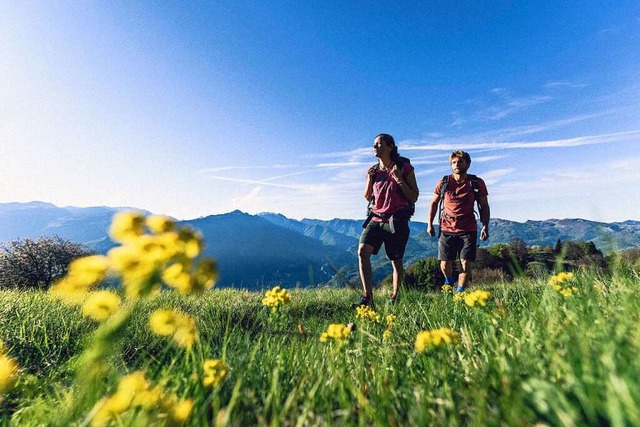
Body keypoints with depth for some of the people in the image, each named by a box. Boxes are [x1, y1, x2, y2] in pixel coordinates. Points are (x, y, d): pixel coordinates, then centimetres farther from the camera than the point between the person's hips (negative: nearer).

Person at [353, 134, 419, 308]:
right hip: (375, 219, 4)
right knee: (362, 251, -17)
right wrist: (370, 179, 1)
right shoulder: (373, 170, 11)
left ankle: (395, 297, 26)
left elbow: (414, 198, -4)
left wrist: (398, 178, -15)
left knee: (396, 261, 5)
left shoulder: (405, 168, -1)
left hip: (396, 221, -3)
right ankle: (367, 296, -13)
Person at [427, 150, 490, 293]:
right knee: (445, 265, 5)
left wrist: (485, 226, -4)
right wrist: (429, 224, 6)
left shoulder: (477, 183, 1)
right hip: (447, 229, 1)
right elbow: (434, 203, 10)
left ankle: (459, 293, 13)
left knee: (465, 264, -5)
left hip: (468, 230, 0)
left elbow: (484, 207, 6)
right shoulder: (444, 182, 3)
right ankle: (449, 282, 38)